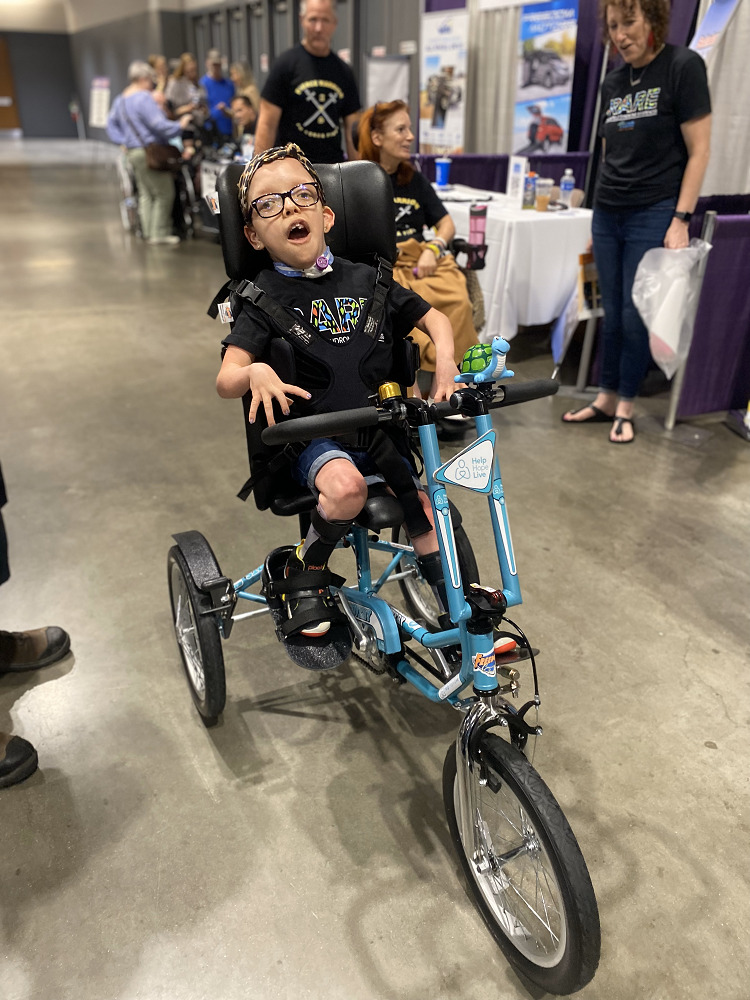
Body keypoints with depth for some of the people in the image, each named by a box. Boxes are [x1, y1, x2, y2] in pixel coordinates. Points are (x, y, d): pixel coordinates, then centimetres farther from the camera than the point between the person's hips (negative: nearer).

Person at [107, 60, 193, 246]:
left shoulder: (120, 100, 14)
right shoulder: (144, 98, -15)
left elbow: (112, 123, 22)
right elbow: (159, 125, -20)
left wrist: (123, 141, 19)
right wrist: (180, 125, -8)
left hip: (132, 152, 10)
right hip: (150, 152, -10)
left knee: (145, 194, 13)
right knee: (164, 193, -4)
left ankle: (149, 233, 13)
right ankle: (159, 234, -5)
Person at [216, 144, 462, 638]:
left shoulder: (368, 280, 7)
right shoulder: (264, 296, -2)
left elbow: (433, 317, 17)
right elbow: (226, 380, -11)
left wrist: (445, 361, -3)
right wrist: (256, 374, -34)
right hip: (314, 435, -4)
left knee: (426, 512, -4)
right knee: (346, 486, -33)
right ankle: (304, 574, -5)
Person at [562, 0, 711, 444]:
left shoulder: (683, 66, -5)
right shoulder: (613, 82, 13)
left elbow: (699, 150, -8)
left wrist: (681, 219, -14)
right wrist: (601, 205, 14)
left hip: (654, 214, -5)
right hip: (607, 215, 6)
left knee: (636, 314, -3)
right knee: (613, 313, 9)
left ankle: (625, 407, 9)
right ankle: (606, 399, 19)